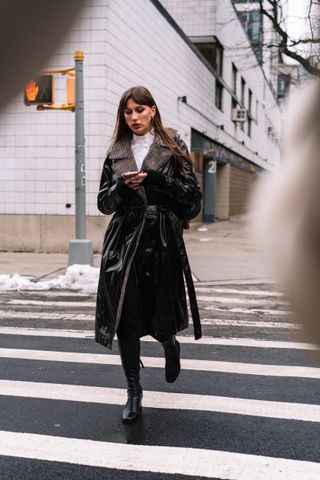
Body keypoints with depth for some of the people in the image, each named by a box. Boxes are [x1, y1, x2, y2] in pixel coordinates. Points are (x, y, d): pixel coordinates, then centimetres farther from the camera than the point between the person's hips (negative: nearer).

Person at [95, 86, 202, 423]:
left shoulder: (173, 149, 6)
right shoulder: (116, 153, 12)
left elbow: (191, 194, -2)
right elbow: (104, 203, 10)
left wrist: (154, 178, -14)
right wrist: (122, 186, -10)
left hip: (162, 240, -2)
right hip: (124, 240, 2)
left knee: (160, 317, 3)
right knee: (125, 320, -2)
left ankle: (170, 346, 41)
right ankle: (133, 391, 13)